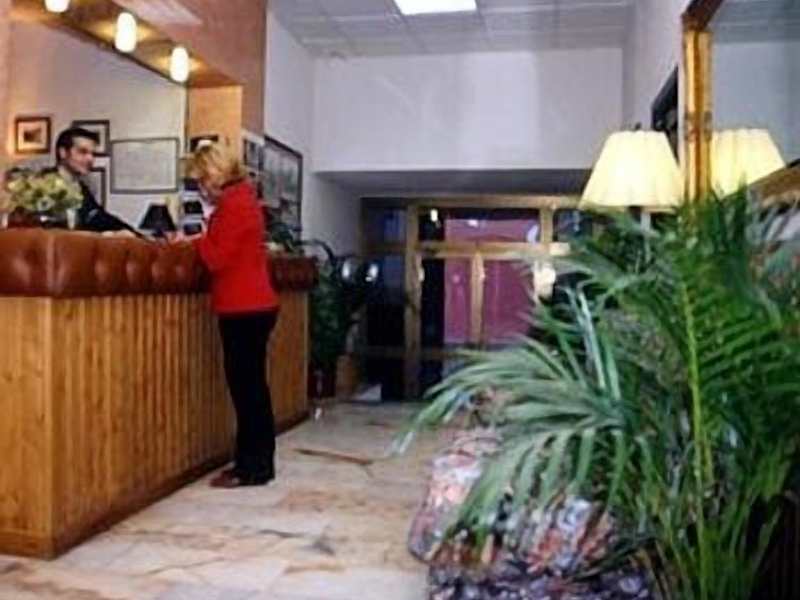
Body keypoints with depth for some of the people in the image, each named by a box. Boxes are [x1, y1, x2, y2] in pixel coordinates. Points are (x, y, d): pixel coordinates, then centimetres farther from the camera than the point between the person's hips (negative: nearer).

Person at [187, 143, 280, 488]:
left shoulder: (233, 204, -12)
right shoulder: (241, 199, 18)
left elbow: (218, 258, -16)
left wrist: (195, 241, -2)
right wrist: (201, 240, 5)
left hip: (245, 309, -10)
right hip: (251, 306, 10)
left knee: (246, 386, -5)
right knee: (250, 386, 12)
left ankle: (251, 467, 2)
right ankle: (257, 463, 19)